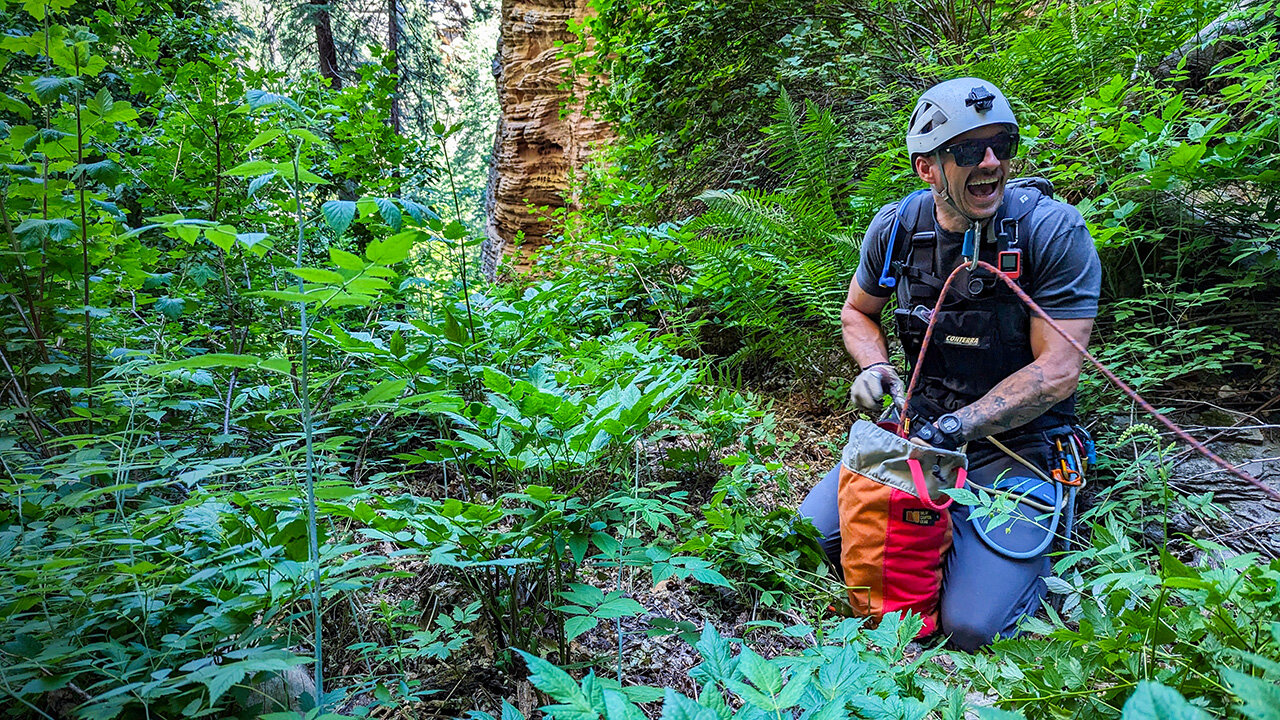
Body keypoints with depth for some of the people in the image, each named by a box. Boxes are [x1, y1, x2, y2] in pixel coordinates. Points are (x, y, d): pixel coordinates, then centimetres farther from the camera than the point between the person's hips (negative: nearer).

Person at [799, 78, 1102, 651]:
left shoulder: (1053, 229, -17)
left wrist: (953, 429, -25)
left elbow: (1057, 371, -18)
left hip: (1016, 442, -4)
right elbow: (857, 311, 13)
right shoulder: (897, 227, -5)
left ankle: (1031, 549, 17)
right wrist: (875, 367, -9)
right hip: (921, 422, 4)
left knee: (970, 625, -16)